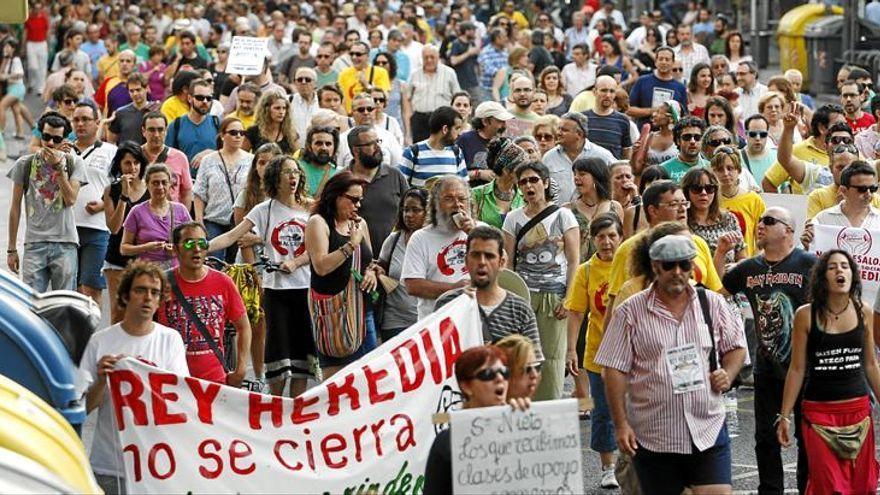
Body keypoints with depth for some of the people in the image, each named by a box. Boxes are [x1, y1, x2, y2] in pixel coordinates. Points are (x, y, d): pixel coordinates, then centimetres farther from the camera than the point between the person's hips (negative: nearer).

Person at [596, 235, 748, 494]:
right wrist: (621, 424, -7)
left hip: (708, 431, 1)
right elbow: (615, 371, -2)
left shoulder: (712, 304, 7)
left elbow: (736, 347, 18)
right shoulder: (631, 312, -2)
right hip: (654, 436, -1)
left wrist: (727, 375, -3)